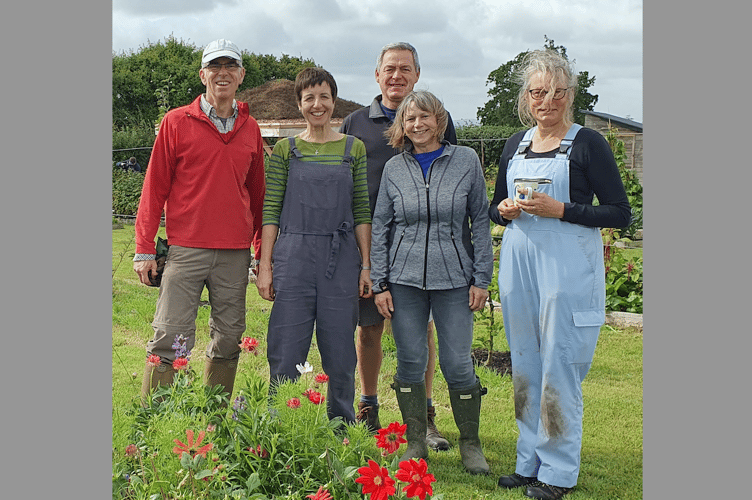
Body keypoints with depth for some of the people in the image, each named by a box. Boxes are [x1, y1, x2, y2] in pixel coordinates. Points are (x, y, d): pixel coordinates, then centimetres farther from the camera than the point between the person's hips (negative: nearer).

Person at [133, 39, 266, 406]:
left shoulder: (250, 129, 12)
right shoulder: (177, 122, 3)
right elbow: (155, 186, 2)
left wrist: (263, 251, 16)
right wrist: (144, 248, -2)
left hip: (235, 252, 3)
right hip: (186, 248, -3)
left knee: (228, 341, 8)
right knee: (170, 338, -5)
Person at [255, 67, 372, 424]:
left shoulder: (354, 149, 9)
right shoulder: (285, 150, 7)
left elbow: (362, 212, 8)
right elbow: (271, 211, 5)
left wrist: (365, 265, 2)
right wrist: (265, 267, -2)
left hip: (341, 259, 1)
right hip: (293, 257, -1)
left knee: (339, 351, 5)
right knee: (286, 351, 0)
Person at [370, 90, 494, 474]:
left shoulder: (466, 161, 2)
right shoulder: (394, 168, 6)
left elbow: (480, 221, 3)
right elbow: (380, 227, 8)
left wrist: (481, 279, -1)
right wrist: (379, 284, 2)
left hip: (454, 278, -1)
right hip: (404, 279, 2)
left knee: (457, 363, 0)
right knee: (410, 363, 6)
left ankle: (470, 444, 17)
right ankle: (415, 443, 20)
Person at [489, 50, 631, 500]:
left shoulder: (588, 144, -4)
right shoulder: (515, 145, 13)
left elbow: (620, 213, -7)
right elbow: (495, 206, 21)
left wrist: (560, 209, -17)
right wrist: (504, 209, -3)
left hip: (568, 268, -6)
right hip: (519, 264, 6)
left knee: (559, 369, -2)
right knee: (525, 367, 11)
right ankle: (530, 462, 24)